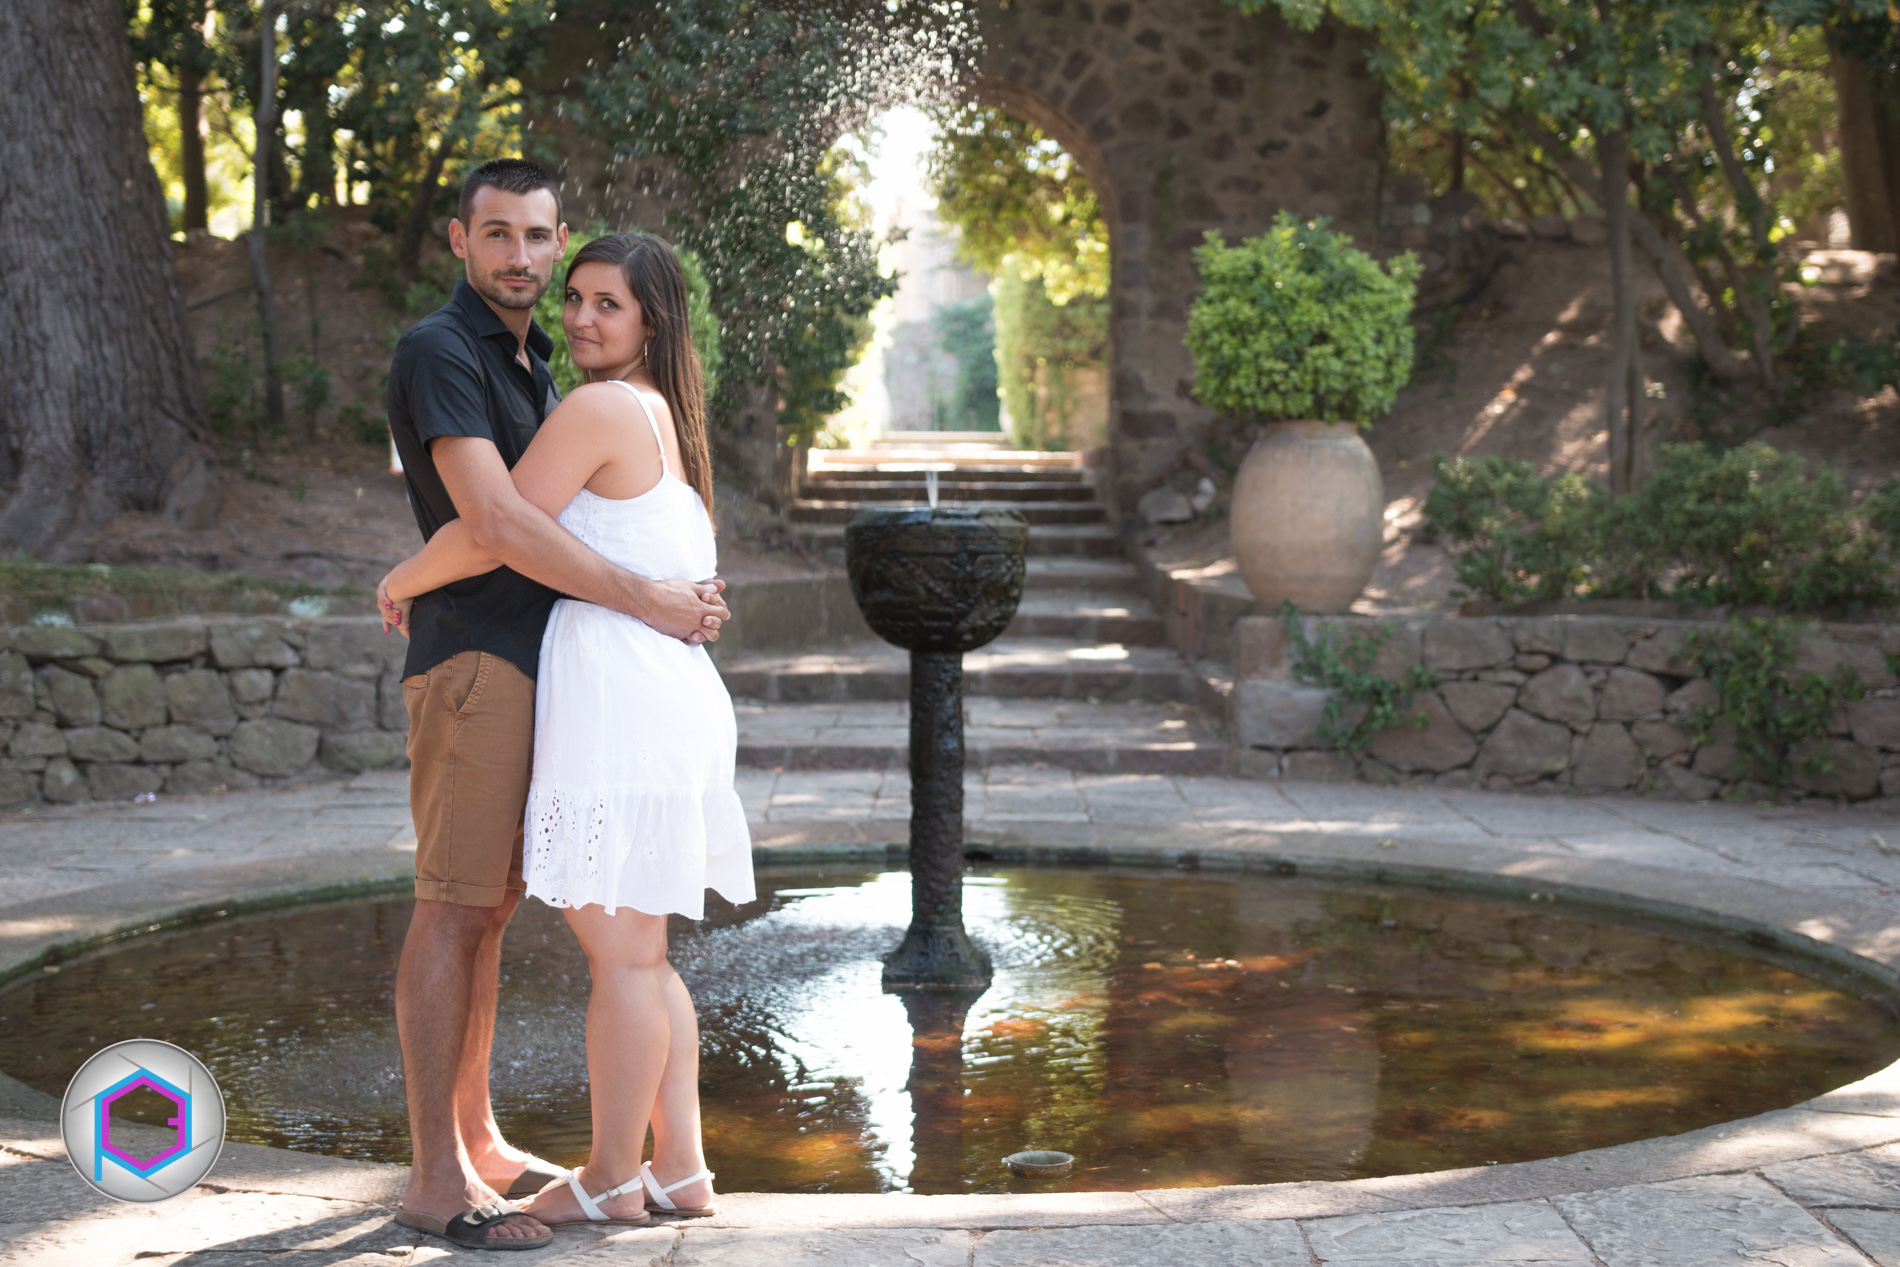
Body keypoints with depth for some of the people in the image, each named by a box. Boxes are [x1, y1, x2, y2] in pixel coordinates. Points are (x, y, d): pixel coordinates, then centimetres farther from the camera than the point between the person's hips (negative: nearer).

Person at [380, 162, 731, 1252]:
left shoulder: (534, 363, 19)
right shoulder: (440, 352, -10)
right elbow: (493, 522, -21)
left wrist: (682, 592, 14)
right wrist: (649, 601, -18)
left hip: (532, 661, 9)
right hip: (473, 656, -9)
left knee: (489, 912, 11)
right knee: (454, 909, -8)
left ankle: (478, 1140, 19)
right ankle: (438, 1176, -4)